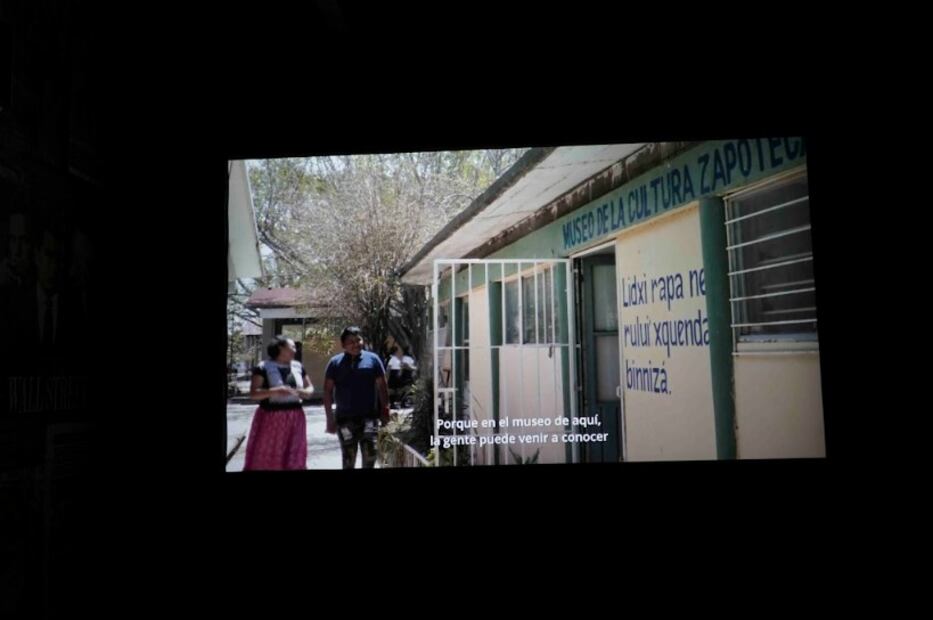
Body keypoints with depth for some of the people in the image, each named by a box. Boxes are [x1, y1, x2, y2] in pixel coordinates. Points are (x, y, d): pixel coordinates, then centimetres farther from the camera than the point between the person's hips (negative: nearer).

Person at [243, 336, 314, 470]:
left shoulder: (298, 367, 8)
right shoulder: (263, 367, -7)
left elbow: (310, 388, 16)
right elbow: (253, 393, -12)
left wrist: (305, 392, -7)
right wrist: (275, 391, -26)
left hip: (294, 419, 5)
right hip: (271, 418, -4)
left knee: (295, 460, 8)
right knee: (262, 460, 1)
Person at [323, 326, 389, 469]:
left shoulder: (372, 359, 2)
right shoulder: (335, 362, 3)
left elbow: (382, 386, 5)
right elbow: (328, 391, 3)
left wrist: (385, 410, 1)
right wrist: (330, 418, -2)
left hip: (369, 416, -1)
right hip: (345, 418, 1)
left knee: (370, 455, -6)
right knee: (348, 459, 9)